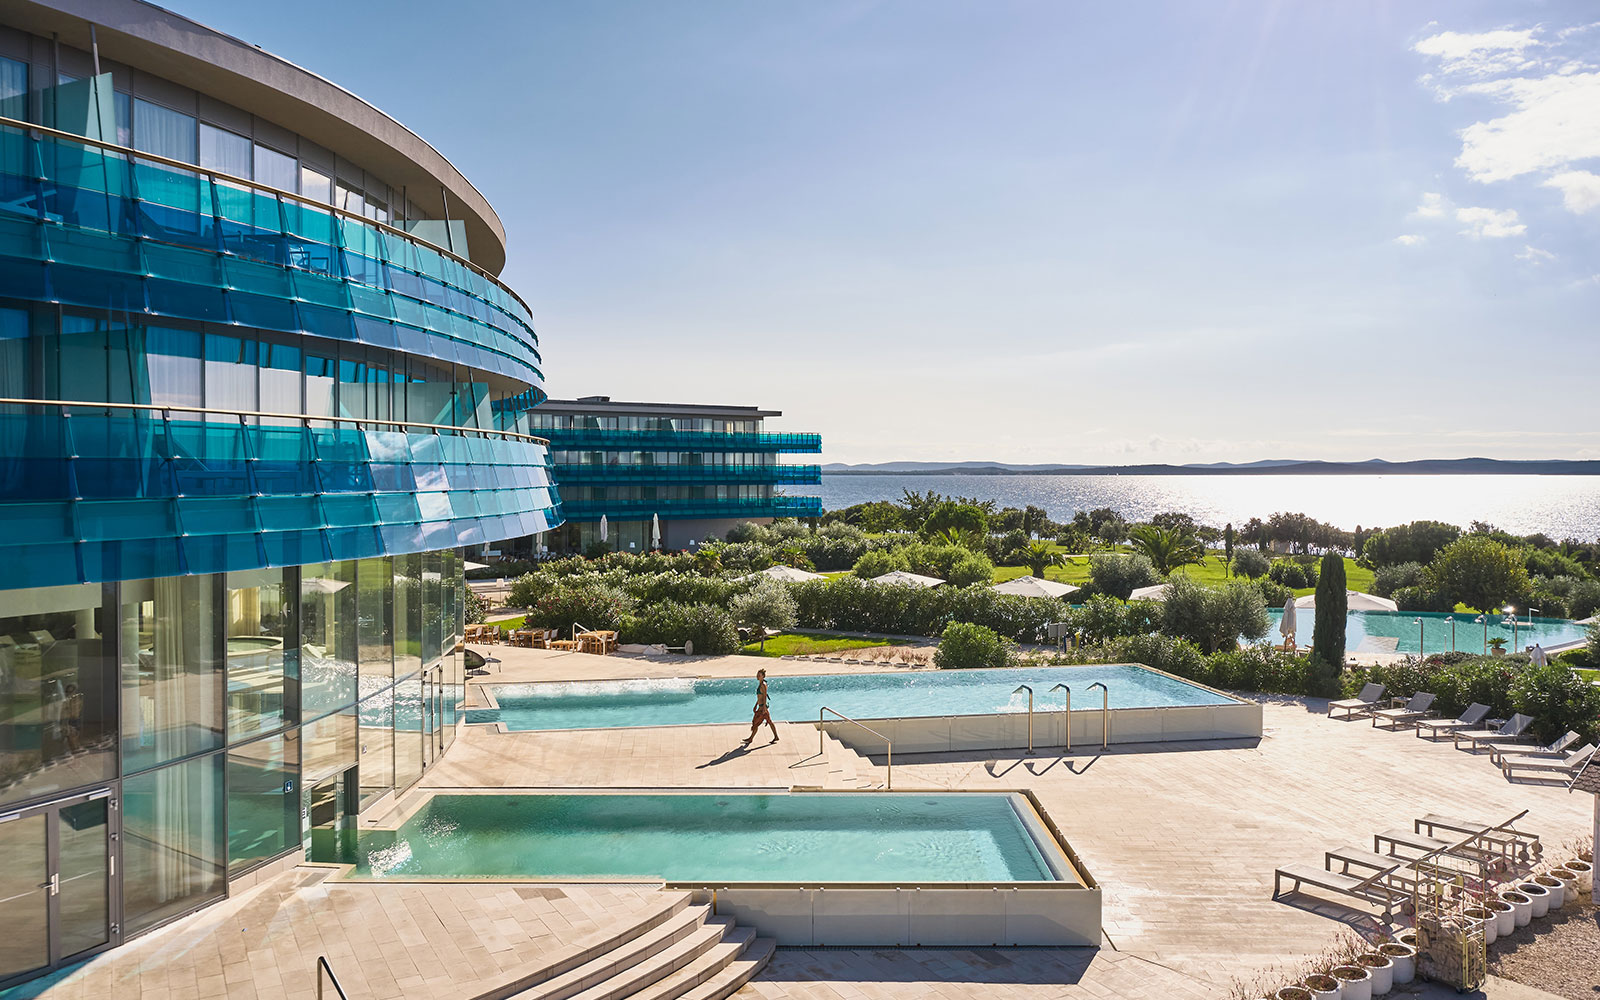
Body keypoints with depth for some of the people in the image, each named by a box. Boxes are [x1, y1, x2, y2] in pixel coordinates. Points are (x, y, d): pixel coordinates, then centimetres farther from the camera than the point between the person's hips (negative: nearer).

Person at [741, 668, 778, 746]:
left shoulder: (763, 684, -17)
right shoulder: (760, 683, 12)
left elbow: (764, 697, -20)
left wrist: (764, 707, -23)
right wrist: (756, 705, 24)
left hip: (763, 706, -10)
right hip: (761, 706, 10)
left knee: (756, 723, 1)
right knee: (769, 721, 13)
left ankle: (751, 738, 12)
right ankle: (776, 737, 18)